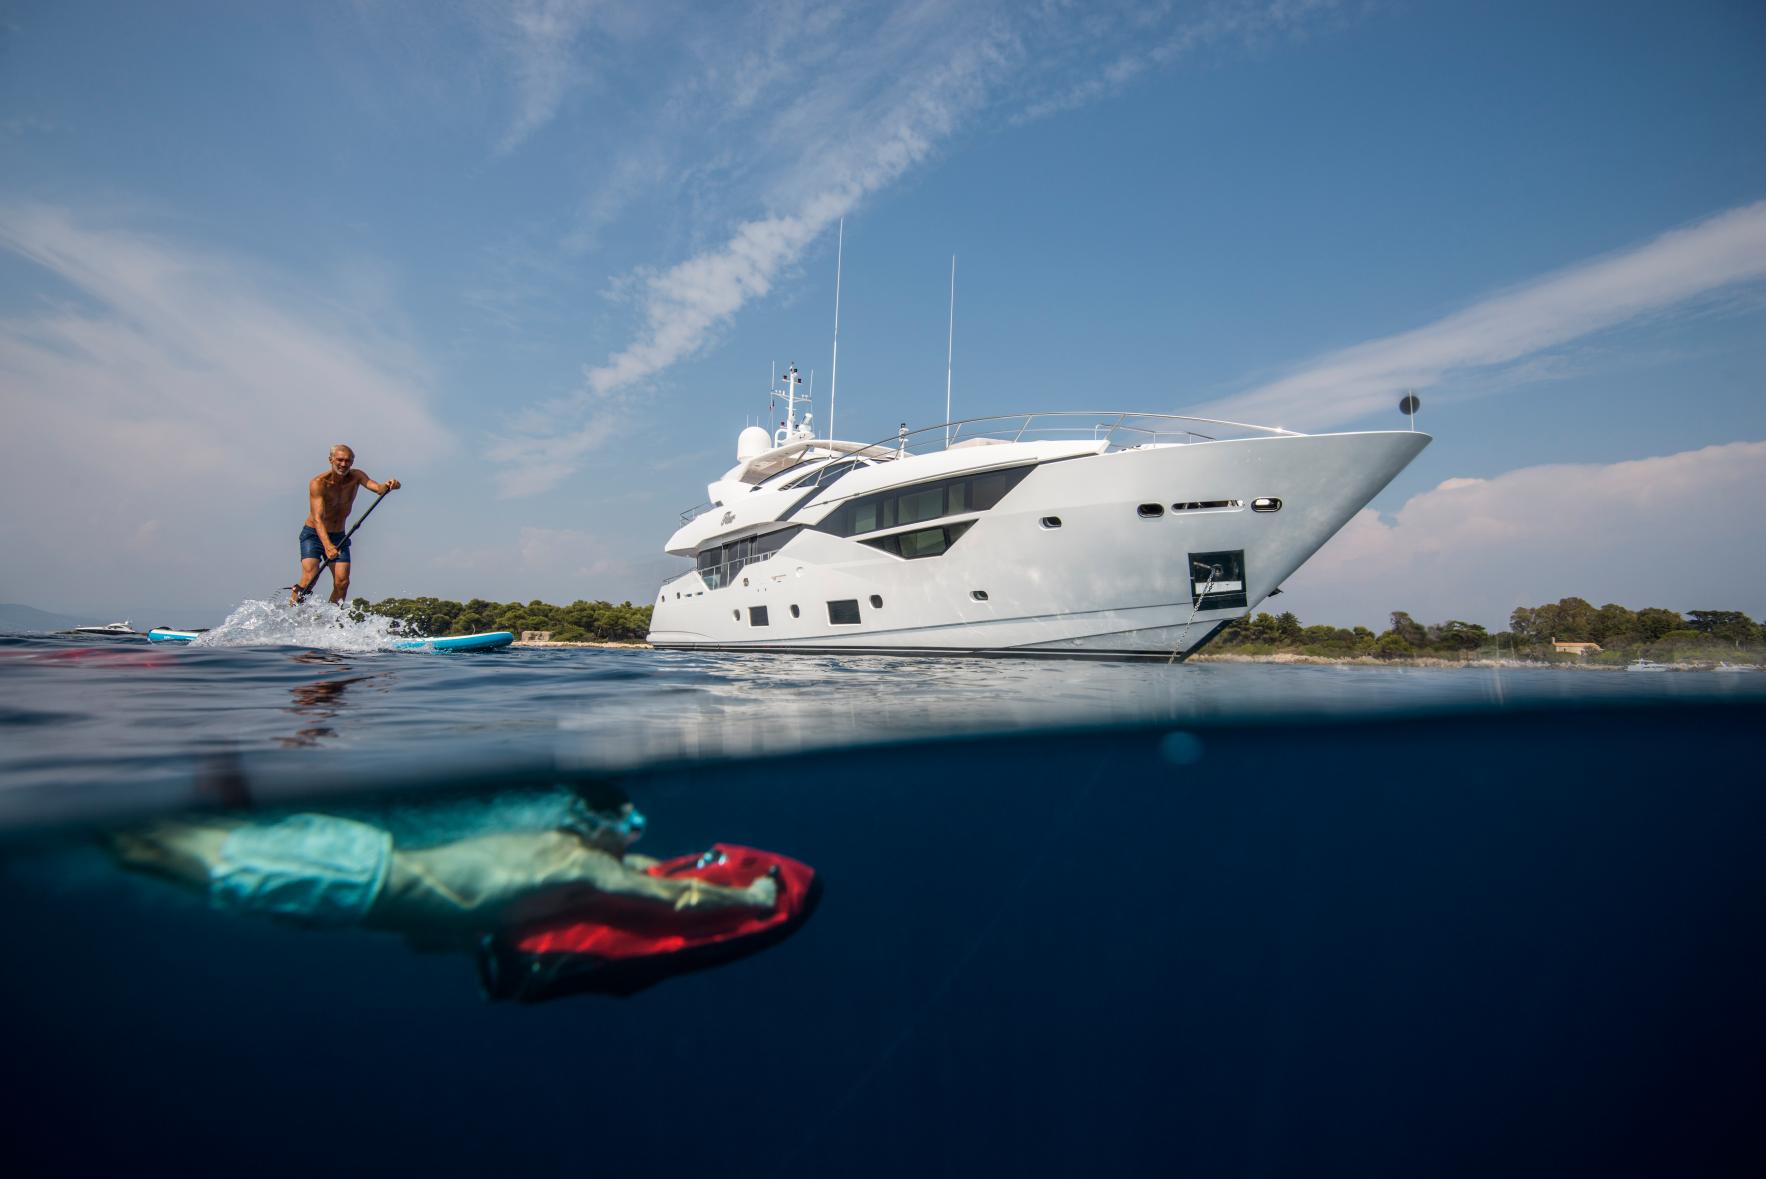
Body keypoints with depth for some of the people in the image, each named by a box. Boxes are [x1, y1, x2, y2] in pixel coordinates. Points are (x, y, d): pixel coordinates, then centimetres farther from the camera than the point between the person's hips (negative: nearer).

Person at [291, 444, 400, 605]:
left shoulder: (355, 477, -6)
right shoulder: (319, 483, -19)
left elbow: (378, 488, -23)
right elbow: (317, 518, -29)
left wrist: (388, 486, -49)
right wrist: (327, 545, -44)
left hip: (339, 537, 4)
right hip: (314, 534, -4)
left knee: (342, 582, -10)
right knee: (310, 578, -19)